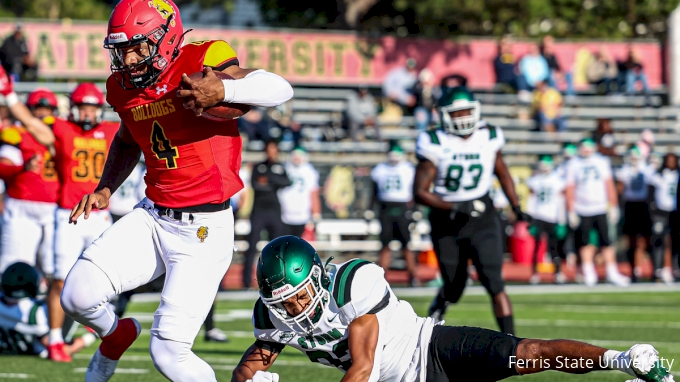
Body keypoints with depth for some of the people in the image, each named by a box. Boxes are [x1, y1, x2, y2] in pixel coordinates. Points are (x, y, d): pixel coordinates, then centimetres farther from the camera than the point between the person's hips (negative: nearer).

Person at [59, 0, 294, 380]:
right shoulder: (124, 88, 7)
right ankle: (116, 334, 26)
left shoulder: (200, 63, -15)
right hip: (152, 217, 6)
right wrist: (105, 189, 14)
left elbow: (280, 89, -28)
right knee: (78, 295, -9)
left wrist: (222, 90, -44)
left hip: (204, 229, -6)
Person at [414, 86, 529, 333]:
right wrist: (455, 208, -25)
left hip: (482, 219, 1)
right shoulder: (435, 144, -12)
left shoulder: (488, 138, -3)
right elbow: (420, 192, -14)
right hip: (447, 222, -1)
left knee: (494, 283, -14)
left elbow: (502, 174, 16)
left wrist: (516, 207, 10)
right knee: (453, 289, 10)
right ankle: (435, 312, 46)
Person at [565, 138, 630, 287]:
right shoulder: (573, 165, -1)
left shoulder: (602, 162, 3)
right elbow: (570, 190, 2)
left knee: (606, 241, -4)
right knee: (585, 242, 2)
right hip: (582, 211, -1)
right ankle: (589, 273, 11)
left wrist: (613, 207, 4)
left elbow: (609, 185, 7)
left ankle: (612, 272, 2)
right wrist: (571, 212, -1)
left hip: (600, 209, 1)